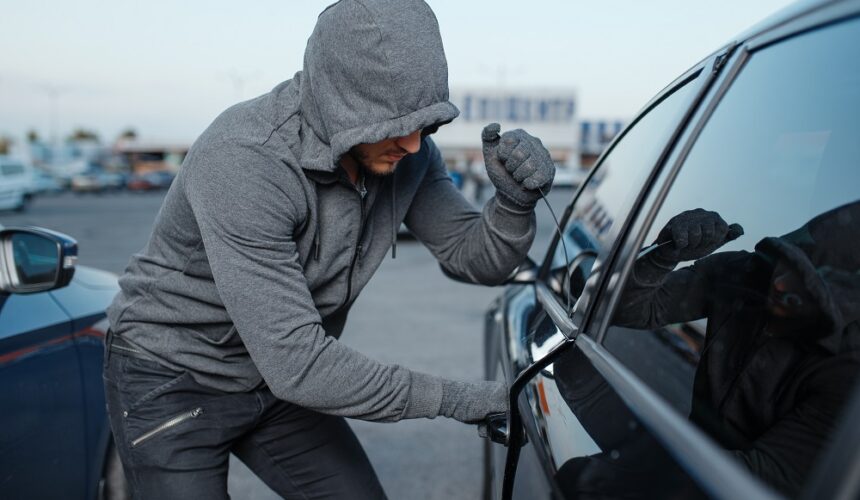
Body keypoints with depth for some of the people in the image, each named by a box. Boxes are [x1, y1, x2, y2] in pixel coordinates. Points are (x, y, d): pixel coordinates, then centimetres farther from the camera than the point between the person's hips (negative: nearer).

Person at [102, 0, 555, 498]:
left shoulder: (405, 151, -14)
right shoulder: (242, 159, -34)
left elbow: (477, 260, -5)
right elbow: (295, 363, -34)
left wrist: (515, 202, -27)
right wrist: (450, 398, -27)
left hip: (277, 378, 6)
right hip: (173, 382, -5)